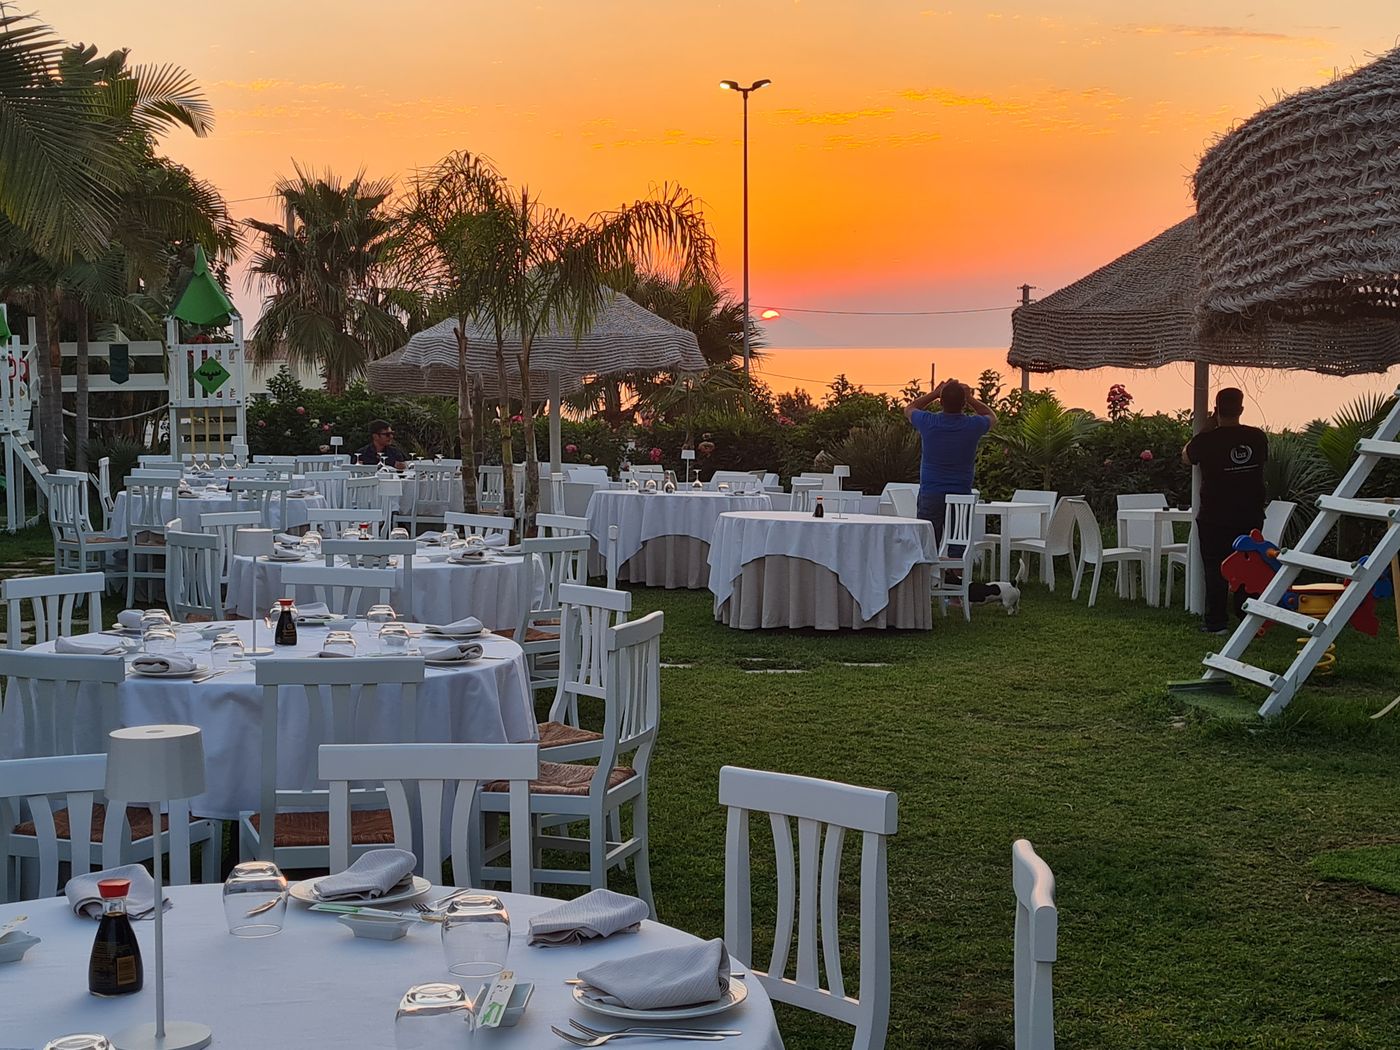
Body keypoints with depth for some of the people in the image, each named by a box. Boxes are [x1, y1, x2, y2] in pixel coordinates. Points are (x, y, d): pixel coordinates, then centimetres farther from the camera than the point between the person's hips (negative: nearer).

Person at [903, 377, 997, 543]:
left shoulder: (928, 422, -8)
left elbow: (909, 409, 17)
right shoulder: (973, 426, -7)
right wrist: (970, 398, 16)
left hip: (930, 496, 0)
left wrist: (935, 393, 18)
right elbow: (992, 417, 20)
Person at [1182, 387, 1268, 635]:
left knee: (1215, 569, 4)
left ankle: (1215, 622, 5)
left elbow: (1186, 456, 8)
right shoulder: (1258, 437, -4)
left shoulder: (1207, 441, -14)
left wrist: (1207, 427, 12)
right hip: (1251, 516, 3)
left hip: (1214, 519, -3)